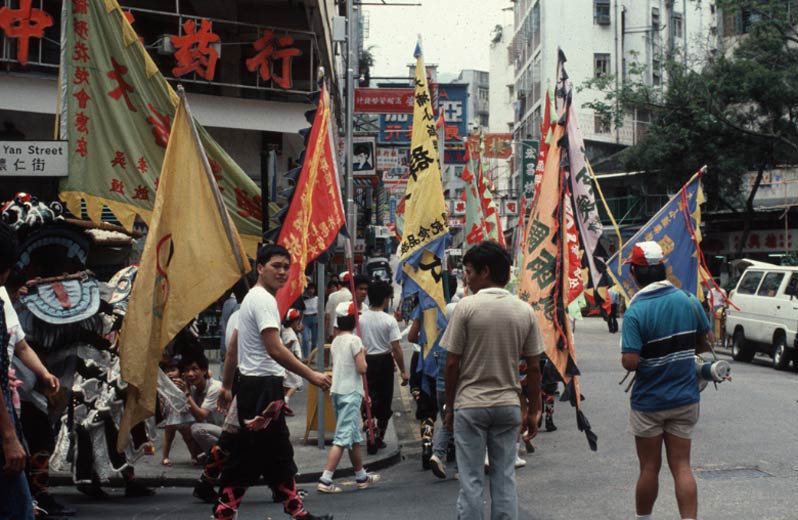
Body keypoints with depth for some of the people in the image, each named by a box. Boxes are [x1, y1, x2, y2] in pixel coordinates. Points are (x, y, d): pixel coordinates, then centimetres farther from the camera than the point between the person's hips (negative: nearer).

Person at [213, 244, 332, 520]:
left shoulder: (253, 298, 17)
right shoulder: (264, 300, -15)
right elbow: (275, 350, -23)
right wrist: (311, 375, -20)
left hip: (256, 385, 11)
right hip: (262, 386, -11)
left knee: (279, 454, 13)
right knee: (247, 456, -5)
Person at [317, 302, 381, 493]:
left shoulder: (335, 341, 12)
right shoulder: (354, 340, -12)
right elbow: (362, 369, -16)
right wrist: (363, 355, 3)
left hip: (337, 391, 8)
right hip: (350, 393, -8)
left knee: (354, 436, 19)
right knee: (343, 438, -9)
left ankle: (361, 476, 30)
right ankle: (325, 480, -16)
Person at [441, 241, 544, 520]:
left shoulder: (467, 306, -9)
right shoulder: (525, 311, 1)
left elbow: (452, 363, -7)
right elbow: (533, 367, 3)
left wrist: (449, 406, 4)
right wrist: (533, 411, 12)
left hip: (470, 404, -3)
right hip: (508, 405, 3)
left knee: (471, 480, 3)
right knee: (504, 479, 9)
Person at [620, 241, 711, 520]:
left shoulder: (635, 311, -19)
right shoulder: (689, 301, -3)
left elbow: (630, 362, -24)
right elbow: (703, 344, 9)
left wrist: (624, 357, -2)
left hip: (648, 402, -3)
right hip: (685, 399, 3)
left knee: (649, 468, 11)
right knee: (682, 467, 7)